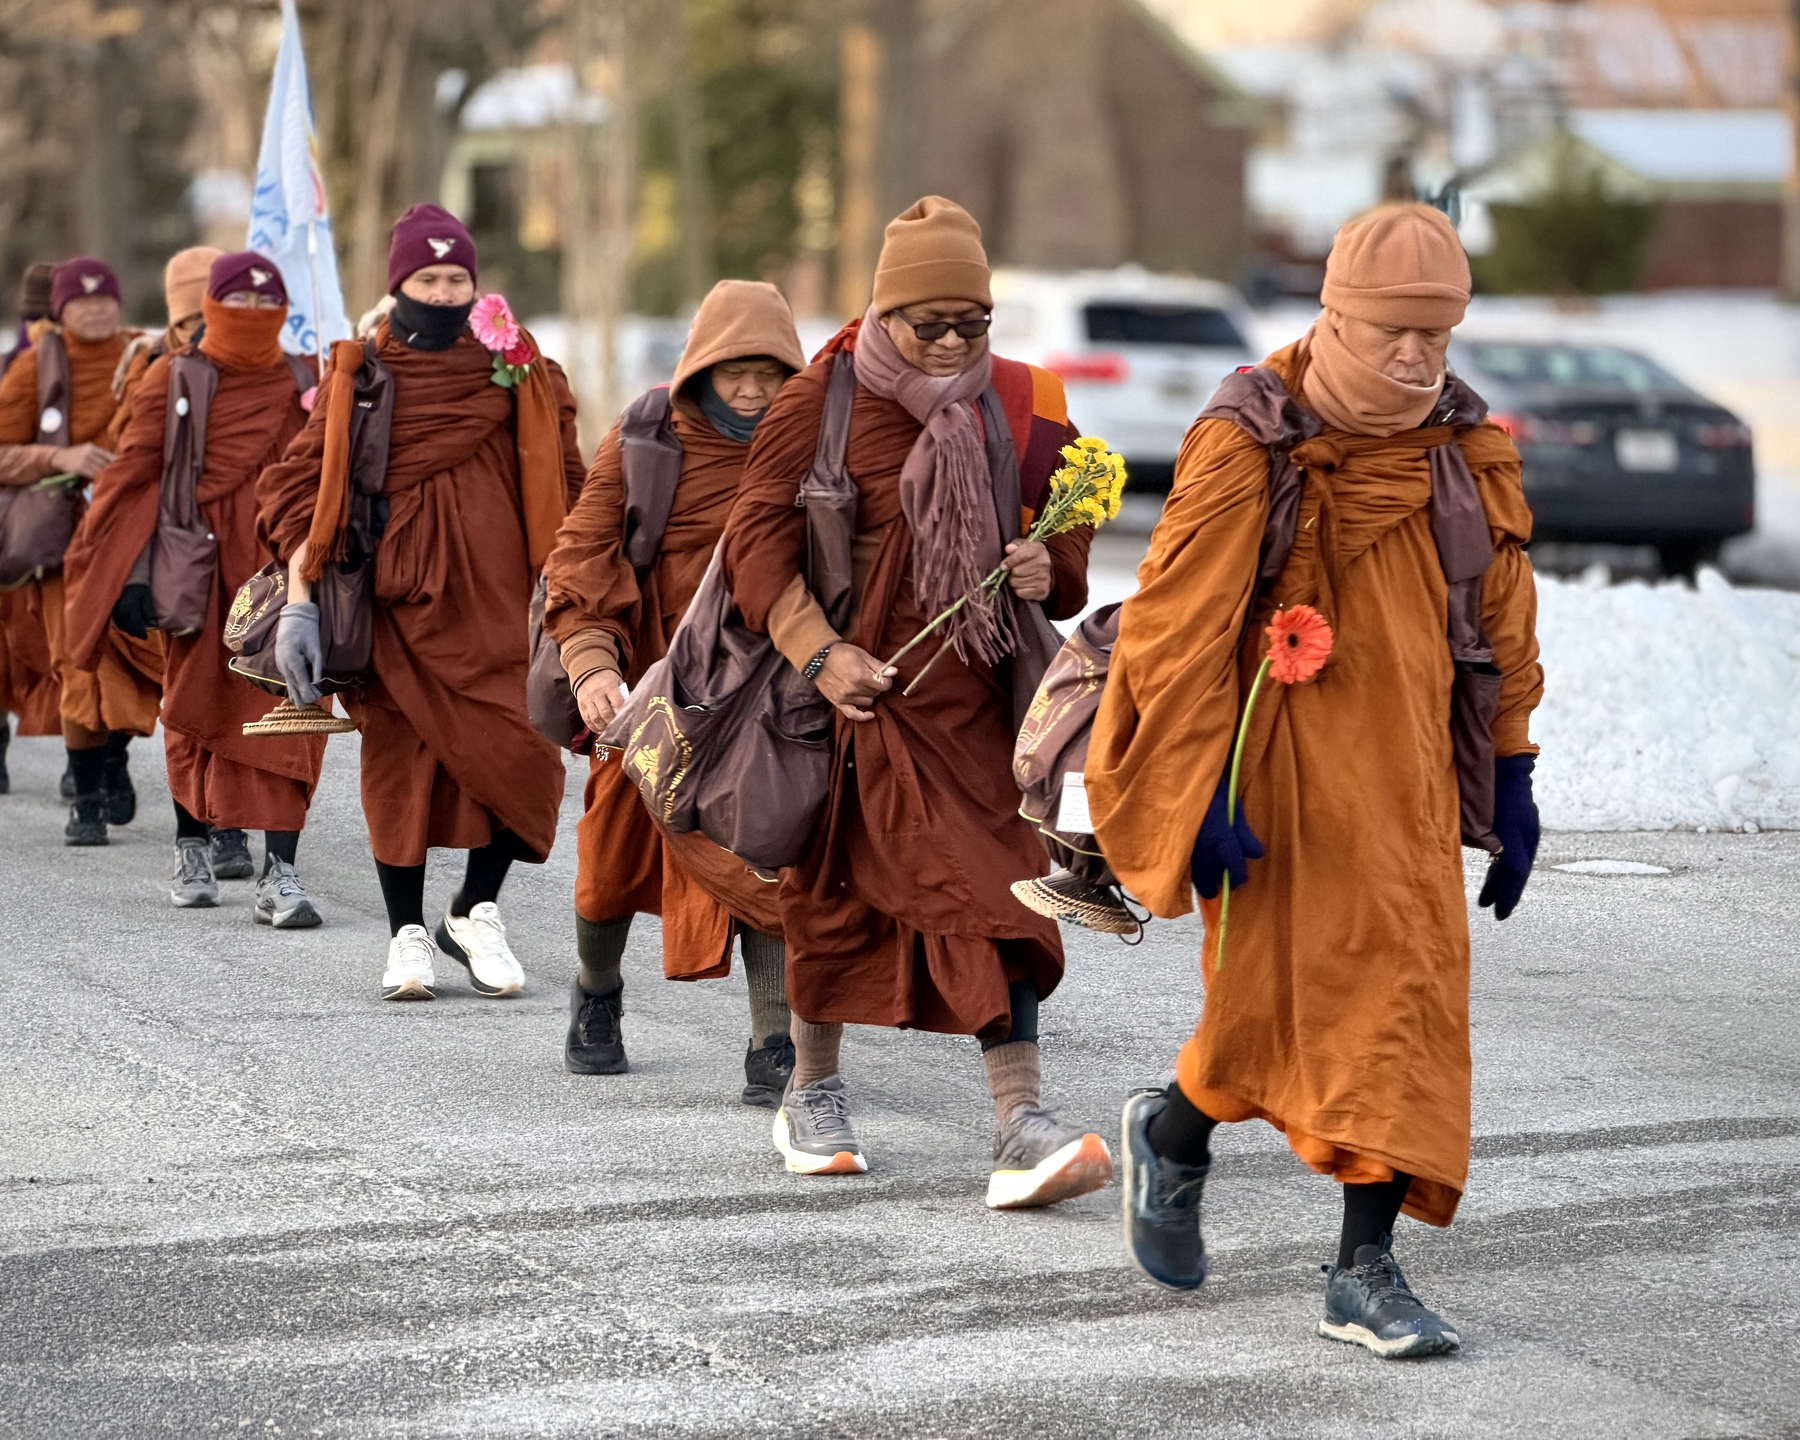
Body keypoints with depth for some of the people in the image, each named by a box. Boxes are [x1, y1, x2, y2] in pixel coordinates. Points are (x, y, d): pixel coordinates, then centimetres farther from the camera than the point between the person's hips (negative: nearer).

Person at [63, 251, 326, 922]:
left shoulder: (299, 385, 8)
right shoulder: (173, 381, 2)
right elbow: (135, 478, 1)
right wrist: (131, 572, -6)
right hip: (203, 570, -1)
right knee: (197, 709, 11)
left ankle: (280, 874, -13)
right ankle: (192, 849, 32)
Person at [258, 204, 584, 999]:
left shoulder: (520, 379, 8)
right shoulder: (358, 379, 4)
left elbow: (559, 494, 14)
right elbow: (301, 486, 1)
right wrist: (299, 599, -8)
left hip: (496, 604, 1)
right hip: (397, 601, -1)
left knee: (520, 754, -10)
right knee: (400, 758, 1)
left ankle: (474, 911, 11)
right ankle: (407, 935, 14)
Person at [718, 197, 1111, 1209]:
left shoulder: (1021, 410, 4)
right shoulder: (822, 401, -5)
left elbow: (1065, 531, 15)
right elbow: (759, 536, -6)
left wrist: (1049, 573, -9)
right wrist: (819, 652, -16)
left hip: (970, 700, 2)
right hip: (856, 691, -2)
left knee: (994, 897, -9)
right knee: (837, 888, 10)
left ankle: (1022, 1123, -14)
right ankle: (814, 1091, 31)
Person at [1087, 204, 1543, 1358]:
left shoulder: (1468, 451, 5)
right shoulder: (1252, 447, -12)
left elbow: (1502, 621, 14)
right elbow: (1177, 627, -13)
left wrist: (1511, 781, 13)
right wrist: (1199, 799, -16)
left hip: (1406, 783, 5)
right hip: (1280, 779, -5)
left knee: (1407, 1001, 0)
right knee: (1281, 1000, -3)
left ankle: (1366, 1274, 4)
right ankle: (1174, 1136, 29)